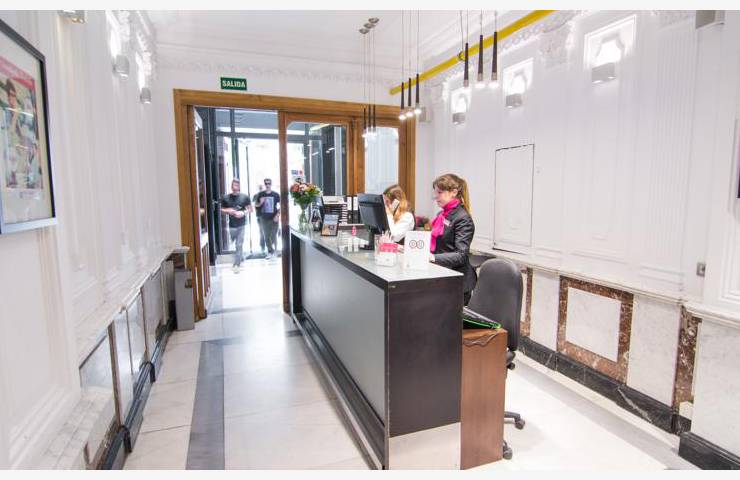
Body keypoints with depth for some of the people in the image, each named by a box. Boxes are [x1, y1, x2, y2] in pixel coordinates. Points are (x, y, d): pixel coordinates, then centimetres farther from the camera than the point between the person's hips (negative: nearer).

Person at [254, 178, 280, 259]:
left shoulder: (276, 194, -1)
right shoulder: (260, 194, 4)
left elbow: (281, 206, 0)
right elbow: (256, 205, 13)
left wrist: (277, 215, -12)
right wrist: (260, 203, -9)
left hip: (273, 218, -2)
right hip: (264, 219, 2)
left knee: (274, 236, 1)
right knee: (266, 236, 5)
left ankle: (275, 251, 17)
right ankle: (270, 252, 15)